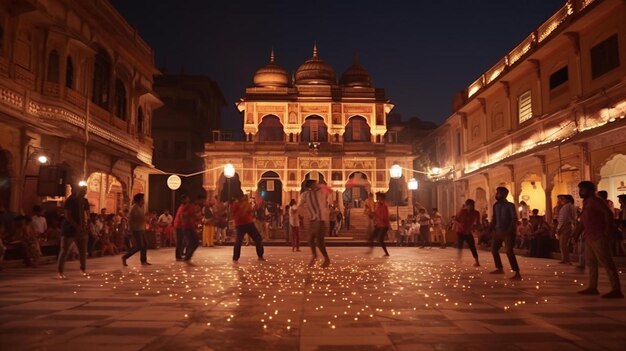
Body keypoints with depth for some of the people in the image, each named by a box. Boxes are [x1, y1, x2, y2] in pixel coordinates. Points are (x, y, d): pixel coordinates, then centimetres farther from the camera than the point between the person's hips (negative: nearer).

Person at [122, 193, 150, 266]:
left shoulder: (141, 207, 12)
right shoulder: (134, 207, -14)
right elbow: (130, 218, -18)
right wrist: (132, 229, -18)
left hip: (141, 229, 9)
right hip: (137, 229, -9)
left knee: (145, 244, 9)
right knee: (138, 246, -9)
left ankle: (143, 261, 17)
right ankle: (124, 257, 3)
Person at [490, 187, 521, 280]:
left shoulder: (510, 206, -9)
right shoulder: (495, 205, 10)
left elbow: (514, 219, -15)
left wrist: (509, 231, -23)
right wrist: (491, 228, 4)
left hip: (508, 232, -8)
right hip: (498, 231, 8)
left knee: (509, 251, -18)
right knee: (494, 249, 14)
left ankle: (517, 274, -17)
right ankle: (500, 269, 32)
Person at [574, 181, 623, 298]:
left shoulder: (596, 201, -8)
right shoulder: (586, 203, 19)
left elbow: (608, 214, -21)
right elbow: (582, 222, 24)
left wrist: (607, 232, -21)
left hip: (598, 238, -10)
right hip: (589, 238, 10)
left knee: (607, 263, -9)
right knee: (591, 263, 11)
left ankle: (616, 290, -8)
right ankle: (592, 288, 17)